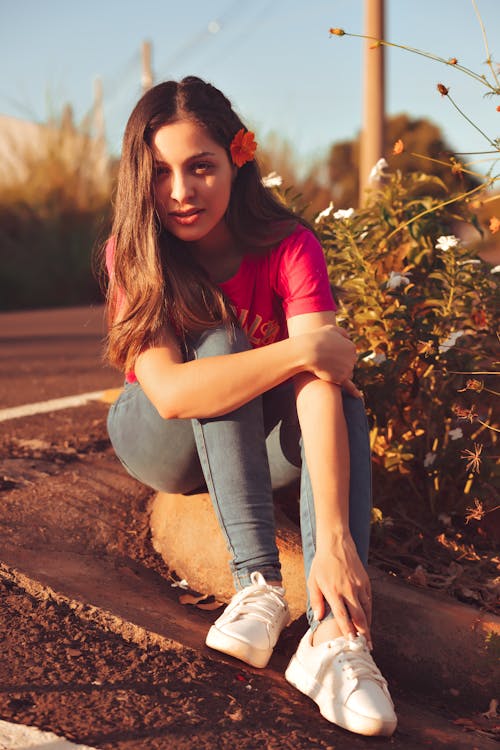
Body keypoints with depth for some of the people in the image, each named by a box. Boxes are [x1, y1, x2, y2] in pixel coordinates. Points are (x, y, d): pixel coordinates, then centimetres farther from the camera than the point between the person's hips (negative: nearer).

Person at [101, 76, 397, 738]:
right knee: (219, 343, -31)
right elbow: (172, 392, -34)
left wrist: (335, 538, -47)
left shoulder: (289, 247, -22)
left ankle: (334, 635, -45)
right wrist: (302, 349, -38)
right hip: (162, 446, -1)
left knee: (340, 392, -30)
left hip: (261, 442, 1)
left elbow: (321, 387, -35)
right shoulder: (131, 255, -21)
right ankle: (259, 585, -37)